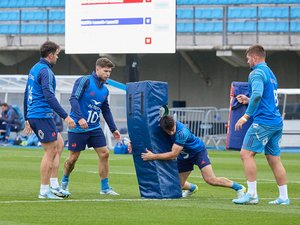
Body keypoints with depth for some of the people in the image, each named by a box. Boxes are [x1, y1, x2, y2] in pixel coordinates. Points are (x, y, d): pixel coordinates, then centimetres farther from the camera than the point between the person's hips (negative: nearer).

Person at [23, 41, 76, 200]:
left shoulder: (34, 69, 16)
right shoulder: (45, 71, -14)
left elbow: (26, 95, 22)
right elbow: (49, 96, -23)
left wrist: (27, 119, 27)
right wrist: (65, 116, -24)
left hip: (33, 115, 10)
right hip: (42, 116, -10)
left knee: (59, 144, 14)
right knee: (50, 151, -5)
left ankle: (54, 185, 10)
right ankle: (44, 191, -3)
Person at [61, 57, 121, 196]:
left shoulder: (105, 89, 11)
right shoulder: (84, 81, -10)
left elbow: (106, 111, 21)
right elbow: (74, 99, -19)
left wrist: (113, 129, 18)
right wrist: (80, 118, -30)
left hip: (95, 128, 6)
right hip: (77, 127, -6)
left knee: (104, 153, -4)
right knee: (73, 158, 1)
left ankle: (105, 187, 3)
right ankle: (64, 181, 27)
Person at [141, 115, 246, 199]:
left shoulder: (182, 132, -38)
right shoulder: (164, 127, -20)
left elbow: (173, 154, -37)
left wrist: (153, 156, -37)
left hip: (198, 151, -6)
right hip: (183, 156, 6)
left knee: (211, 180, -18)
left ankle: (239, 188, -2)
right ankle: (192, 188, 43)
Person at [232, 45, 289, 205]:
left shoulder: (257, 73, -8)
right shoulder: (270, 74, 22)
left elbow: (257, 94, -26)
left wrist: (246, 115, -25)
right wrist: (249, 101, 28)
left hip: (263, 121, -9)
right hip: (276, 121, 9)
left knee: (246, 154, -8)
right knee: (274, 159, 11)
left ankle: (252, 194, -15)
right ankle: (283, 197, 9)